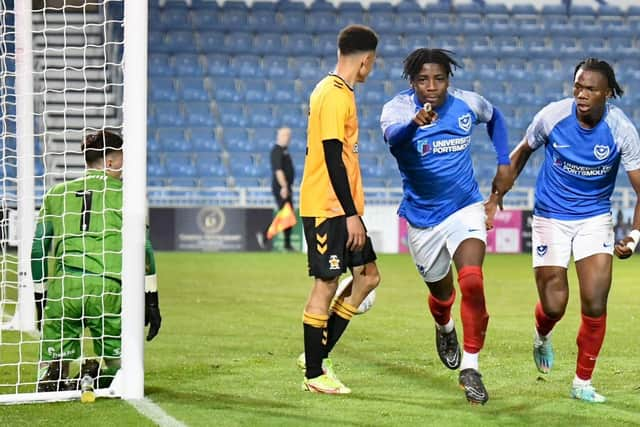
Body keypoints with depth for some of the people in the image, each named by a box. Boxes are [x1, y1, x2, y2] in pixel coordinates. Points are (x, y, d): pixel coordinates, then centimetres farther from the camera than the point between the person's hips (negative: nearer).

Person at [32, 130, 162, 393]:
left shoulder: (56, 194, 19)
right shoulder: (125, 194, 9)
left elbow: (38, 249, 18)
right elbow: (142, 248, 2)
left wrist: (40, 300, 24)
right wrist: (151, 301, 5)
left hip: (61, 292, 3)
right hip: (107, 291, -3)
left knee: (50, 371, 12)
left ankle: (51, 377, -21)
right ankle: (96, 380, -25)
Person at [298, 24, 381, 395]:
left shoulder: (331, 90, 15)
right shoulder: (336, 96, -16)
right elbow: (333, 158, -21)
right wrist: (352, 215, -21)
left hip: (341, 208, 10)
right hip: (327, 208, -10)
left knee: (368, 276, 11)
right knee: (326, 285, -4)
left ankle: (319, 353, 15)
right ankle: (315, 374, 3)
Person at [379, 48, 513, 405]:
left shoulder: (467, 104, -9)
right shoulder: (398, 108, -18)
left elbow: (495, 118, 16)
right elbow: (392, 135, -43)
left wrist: (504, 164, 8)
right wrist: (415, 123, -65)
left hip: (465, 208, 0)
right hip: (422, 218, 0)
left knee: (472, 282, -24)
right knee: (441, 293, 19)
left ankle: (471, 366, -15)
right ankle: (445, 329, 56)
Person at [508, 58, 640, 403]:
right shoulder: (552, 115, -15)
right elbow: (521, 153, 5)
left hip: (595, 218, 0)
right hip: (550, 217, 0)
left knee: (595, 305, -11)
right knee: (554, 306, -4)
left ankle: (583, 383, 8)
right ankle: (542, 336, 35)